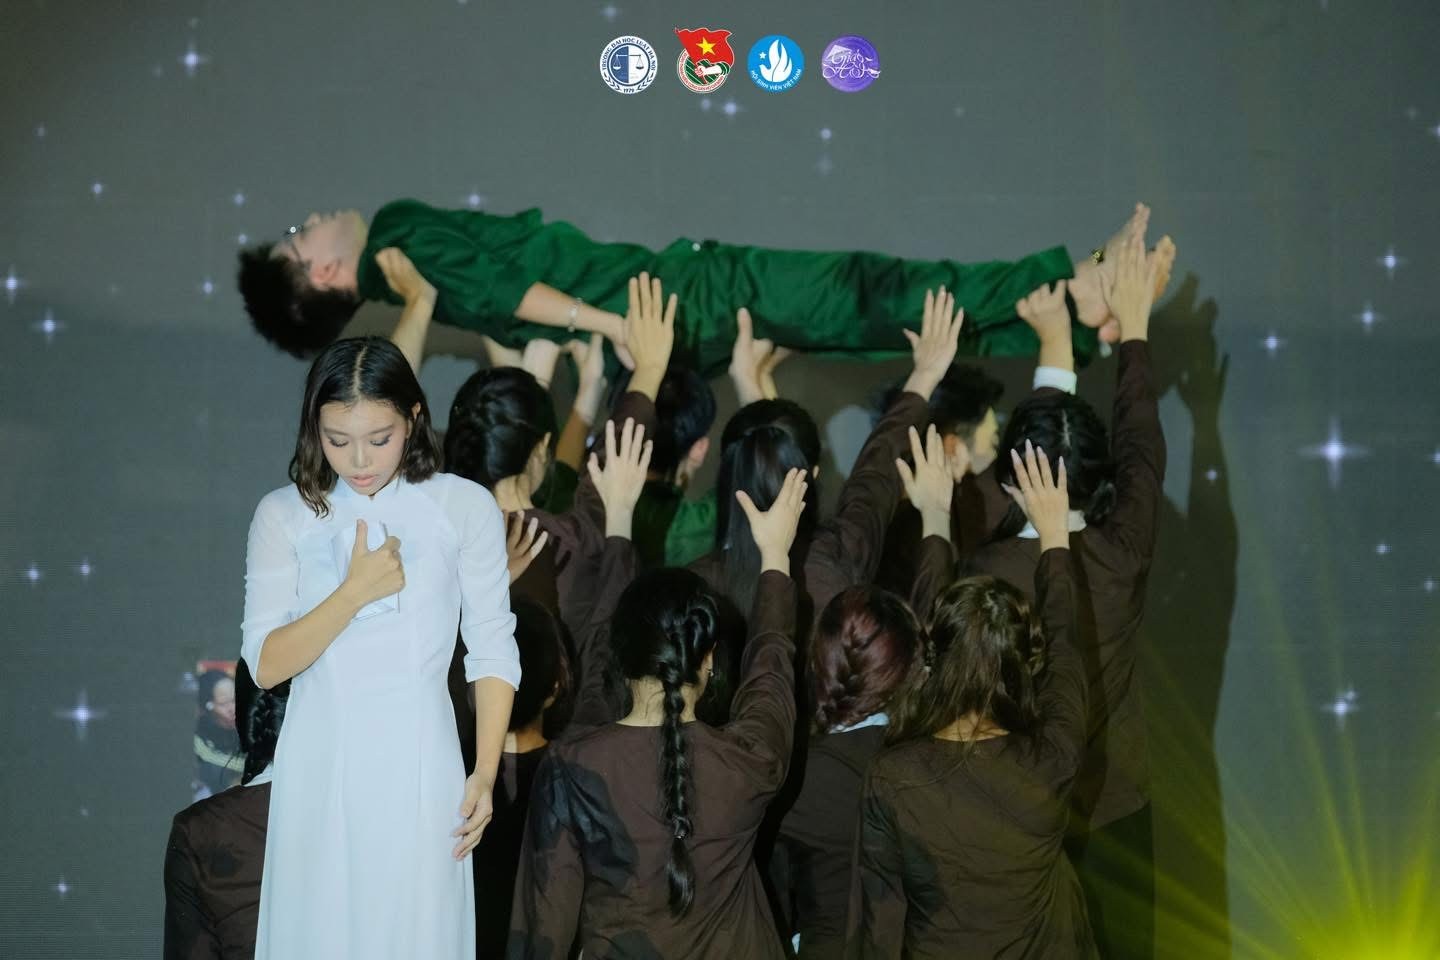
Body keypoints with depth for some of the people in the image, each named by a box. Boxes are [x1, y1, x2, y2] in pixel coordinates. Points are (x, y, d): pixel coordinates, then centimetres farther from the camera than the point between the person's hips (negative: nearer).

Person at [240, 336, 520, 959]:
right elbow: (265, 664, -5)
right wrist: (355, 592, -15)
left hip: (417, 764, -1)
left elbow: (492, 652, -1)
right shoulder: (283, 515, 1)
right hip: (319, 766, 1)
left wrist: (485, 774, -7)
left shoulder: (465, 507, -3)